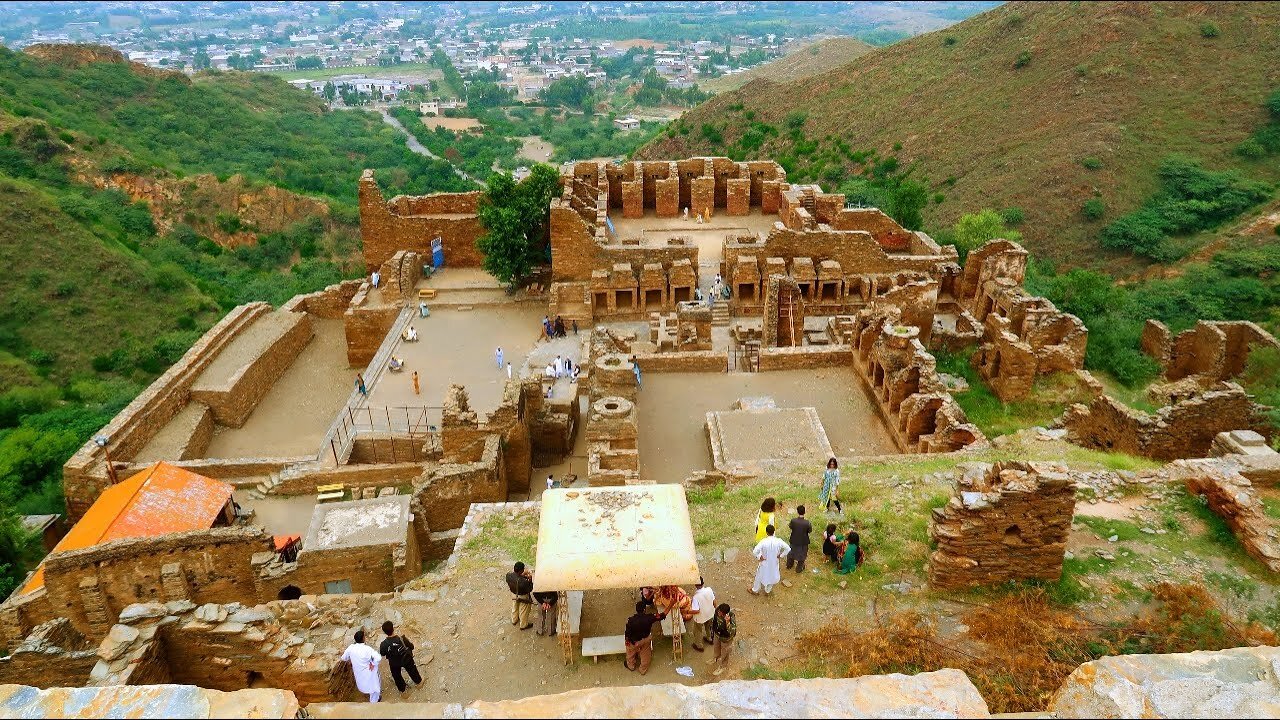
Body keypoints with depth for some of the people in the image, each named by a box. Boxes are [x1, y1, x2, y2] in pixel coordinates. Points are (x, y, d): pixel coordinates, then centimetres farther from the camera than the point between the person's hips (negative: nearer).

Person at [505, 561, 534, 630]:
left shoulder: (508, 575, -27)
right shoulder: (524, 582, -42)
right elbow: (529, 589, -24)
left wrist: (522, 575, -6)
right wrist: (530, 580, -20)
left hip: (514, 595, 5)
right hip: (523, 597, -5)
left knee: (515, 608, 33)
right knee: (523, 611, 22)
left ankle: (514, 620, 58)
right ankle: (523, 625, 45)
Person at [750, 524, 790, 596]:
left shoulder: (764, 542, -30)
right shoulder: (778, 541, -21)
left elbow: (755, 552, -35)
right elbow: (788, 549, -15)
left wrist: (759, 557, -16)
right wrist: (780, 555, -5)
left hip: (765, 563, -3)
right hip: (774, 563, 3)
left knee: (760, 576, 23)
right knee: (771, 576, 28)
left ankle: (755, 590, 44)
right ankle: (767, 591, 49)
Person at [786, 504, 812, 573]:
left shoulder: (793, 520, -27)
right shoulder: (807, 523, -30)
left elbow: (790, 527, -7)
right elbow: (810, 531, -14)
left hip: (794, 540, 2)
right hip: (803, 542, -2)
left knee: (791, 552, 27)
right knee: (801, 554, 23)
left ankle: (789, 565, 50)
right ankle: (799, 568, 40)